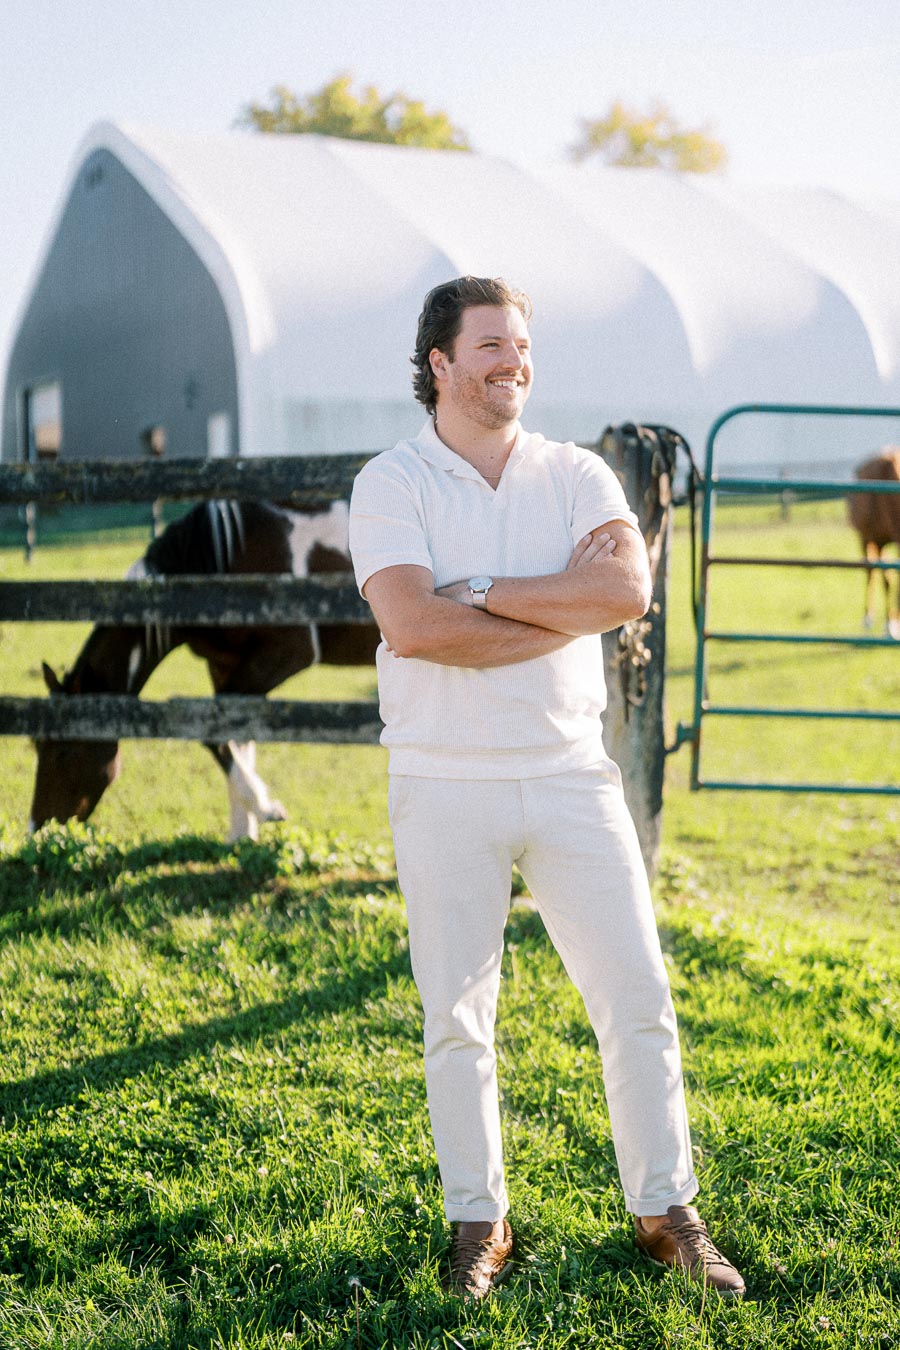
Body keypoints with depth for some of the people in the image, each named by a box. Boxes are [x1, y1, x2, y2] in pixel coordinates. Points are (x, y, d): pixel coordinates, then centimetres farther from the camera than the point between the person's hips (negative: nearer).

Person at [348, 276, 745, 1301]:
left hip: (570, 775, 2)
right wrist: (567, 602, -13)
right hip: (445, 788, -2)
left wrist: (480, 591, -15)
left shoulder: (577, 475, 6)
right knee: (457, 1019, 6)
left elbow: (628, 590, -13)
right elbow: (412, 626, -19)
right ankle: (477, 1222, 21)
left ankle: (665, 1210, 19)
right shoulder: (390, 485, -3)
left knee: (638, 998, 4)